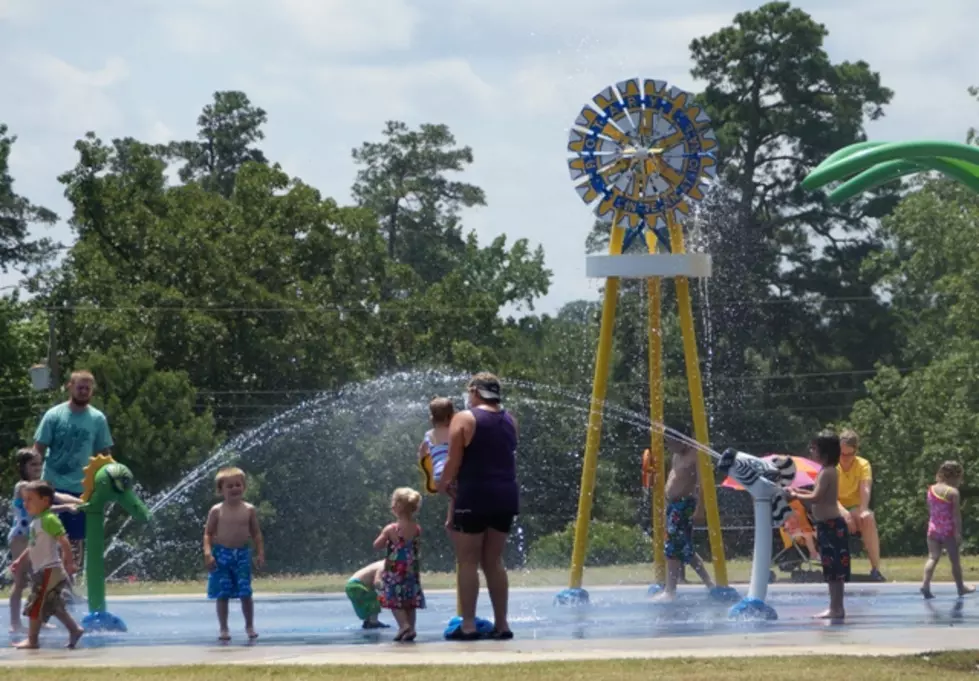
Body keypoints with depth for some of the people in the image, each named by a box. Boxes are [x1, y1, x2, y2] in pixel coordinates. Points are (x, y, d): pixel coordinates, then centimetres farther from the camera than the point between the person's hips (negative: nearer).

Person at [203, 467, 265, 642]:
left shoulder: (249, 510, 2)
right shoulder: (216, 511, -2)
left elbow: (256, 533, 9)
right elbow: (208, 533, -1)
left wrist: (260, 553, 2)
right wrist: (208, 553, -13)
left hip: (242, 555, 1)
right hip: (221, 555, -1)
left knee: (245, 593, -1)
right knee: (222, 594, 2)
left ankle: (250, 626, 14)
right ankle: (223, 629, 10)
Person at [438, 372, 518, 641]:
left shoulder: (464, 419, -6)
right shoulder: (510, 421, 11)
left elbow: (454, 462, -10)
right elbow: (508, 459, 15)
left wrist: (443, 484, 8)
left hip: (474, 497, -6)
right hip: (506, 496, 6)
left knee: (467, 561, 0)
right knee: (494, 561, 13)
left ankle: (468, 625, -5)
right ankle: (501, 624, 11)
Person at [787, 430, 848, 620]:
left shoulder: (826, 472, -15)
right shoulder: (830, 470, 14)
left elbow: (816, 498, -21)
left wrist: (796, 496, -9)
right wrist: (799, 492, 14)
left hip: (831, 526, -10)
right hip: (829, 525, 10)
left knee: (835, 569, -7)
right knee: (832, 570, 12)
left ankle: (837, 608, -7)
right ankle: (836, 608, 16)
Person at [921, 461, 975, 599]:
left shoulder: (931, 489, 5)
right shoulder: (953, 492, -13)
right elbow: (956, 515, -14)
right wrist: (958, 533, -12)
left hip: (933, 529, 4)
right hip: (948, 530, -4)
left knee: (933, 557, -1)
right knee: (955, 560, 9)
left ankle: (925, 584, -20)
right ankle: (960, 587, 21)